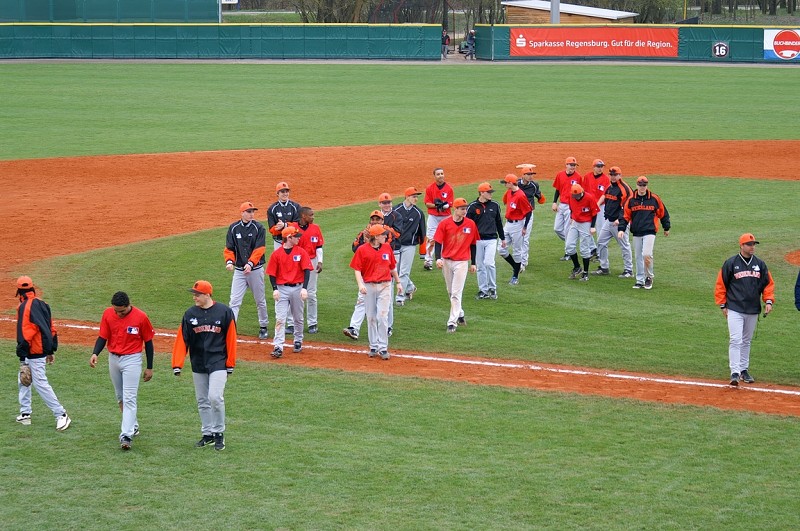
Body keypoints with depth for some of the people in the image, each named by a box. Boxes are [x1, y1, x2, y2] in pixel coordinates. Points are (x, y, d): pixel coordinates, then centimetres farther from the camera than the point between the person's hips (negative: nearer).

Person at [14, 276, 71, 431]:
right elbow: (51, 328, 15)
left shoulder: (25, 306, -15)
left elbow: (25, 332, -21)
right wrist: (51, 351, 20)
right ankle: (25, 414, 26)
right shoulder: (41, 304, 11)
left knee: (40, 383, -10)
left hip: (34, 354, -10)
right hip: (44, 349, 10)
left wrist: (22, 355, -19)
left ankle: (61, 415, -11)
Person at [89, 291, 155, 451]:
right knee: (120, 397, 16)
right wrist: (95, 353, -19)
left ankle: (126, 436, -15)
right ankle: (133, 425, 33)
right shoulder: (108, 314, -5)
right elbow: (102, 337, 1)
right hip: (113, 359, 5)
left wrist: (149, 367, -1)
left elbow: (148, 342, -4)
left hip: (132, 359, -5)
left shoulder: (141, 317, -14)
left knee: (129, 398, -11)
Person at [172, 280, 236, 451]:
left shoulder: (224, 312, -6)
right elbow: (182, 339, 0)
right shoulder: (190, 314, 2)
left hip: (218, 362, -4)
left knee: (215, 397, -15)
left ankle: (219, 433, 1)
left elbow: (231, 339, -2)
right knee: (202, 401, 9)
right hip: (198, 364, 4)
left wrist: (230, 364, -2)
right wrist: (177, 365, -7)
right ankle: (208, 434, 20)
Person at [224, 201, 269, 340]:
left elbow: (259, 249, -14)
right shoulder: (234, 228, 2)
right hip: (239, 270, 1)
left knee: (260, 300, 11)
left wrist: (250, 263, -27)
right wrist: (229, 261, -15)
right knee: (234, 301, -6)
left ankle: (263, 327, 28)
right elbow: (229, 248, 4)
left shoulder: (259, 228, -6)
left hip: (255, 269, -1)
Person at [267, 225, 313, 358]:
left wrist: (304, 288, -16)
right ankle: (278, 347, -12)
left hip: (297, 288, 1)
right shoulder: (276, 254, -2)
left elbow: (307, 270, -5)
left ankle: (298, 342, 31)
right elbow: (272, 273, 1)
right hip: (282, 289, -1)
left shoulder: (301, 252, -1)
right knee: (280, 319, -8)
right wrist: (275, 289, -10)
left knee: (298, 318, 13)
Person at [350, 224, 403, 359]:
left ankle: (383, 348, -3)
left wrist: (398, 282, 21)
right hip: (369, 286, -1)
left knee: (382, 316, -7)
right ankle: (373, 347, 17)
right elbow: (357, 269, -6)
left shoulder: (387, 247, 6)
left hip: (385, 286, 1)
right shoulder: (362, 250, -5)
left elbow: (392, 267, 17)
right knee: (371, 317, 7)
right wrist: (360, 284, -20)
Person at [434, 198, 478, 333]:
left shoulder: (471, 224, -2)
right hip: (446, 261, 2)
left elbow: (473, 244, 7)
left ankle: (452, 322, -8)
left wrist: (473, 263, 9)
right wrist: (438, 258, -21)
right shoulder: (444, 224, -5)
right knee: (451, 292, 15)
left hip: (462, 262, -2)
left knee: (456, 293, -9)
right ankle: (460, 315, 35)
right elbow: (438, 242, -6)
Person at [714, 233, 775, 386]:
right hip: (735, 309, -4)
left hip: (753, 310, 4)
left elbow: (768, 283, 13)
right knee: (735, 340, -12)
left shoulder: (760, 264, 8)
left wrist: (768, 301, -1)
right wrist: (723, 305, -1)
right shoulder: (730, 263, -3)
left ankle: (744, 370, 23)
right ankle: (735, 373, -14)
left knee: (746, 341, 13)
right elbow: (721, 285, 1)